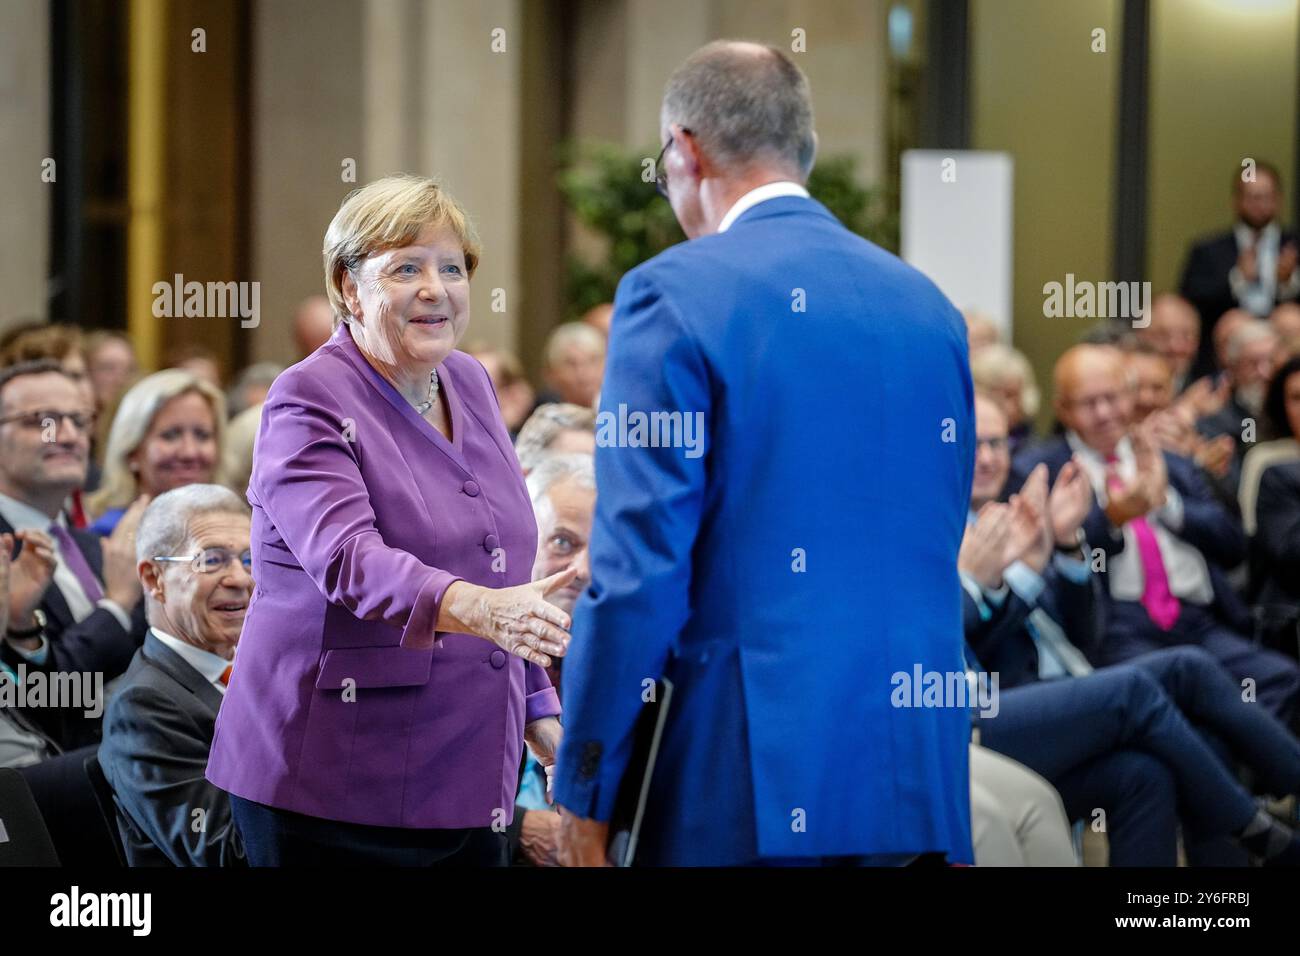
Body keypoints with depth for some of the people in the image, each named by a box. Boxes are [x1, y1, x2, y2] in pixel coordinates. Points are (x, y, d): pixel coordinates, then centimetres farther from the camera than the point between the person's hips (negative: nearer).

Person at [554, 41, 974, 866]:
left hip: (745, 772, -5)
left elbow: (638, 566, -11)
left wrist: (584, 792, -5)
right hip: (919, 782, 5)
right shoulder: (929, 306, 11)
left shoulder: (675, 295, -6)